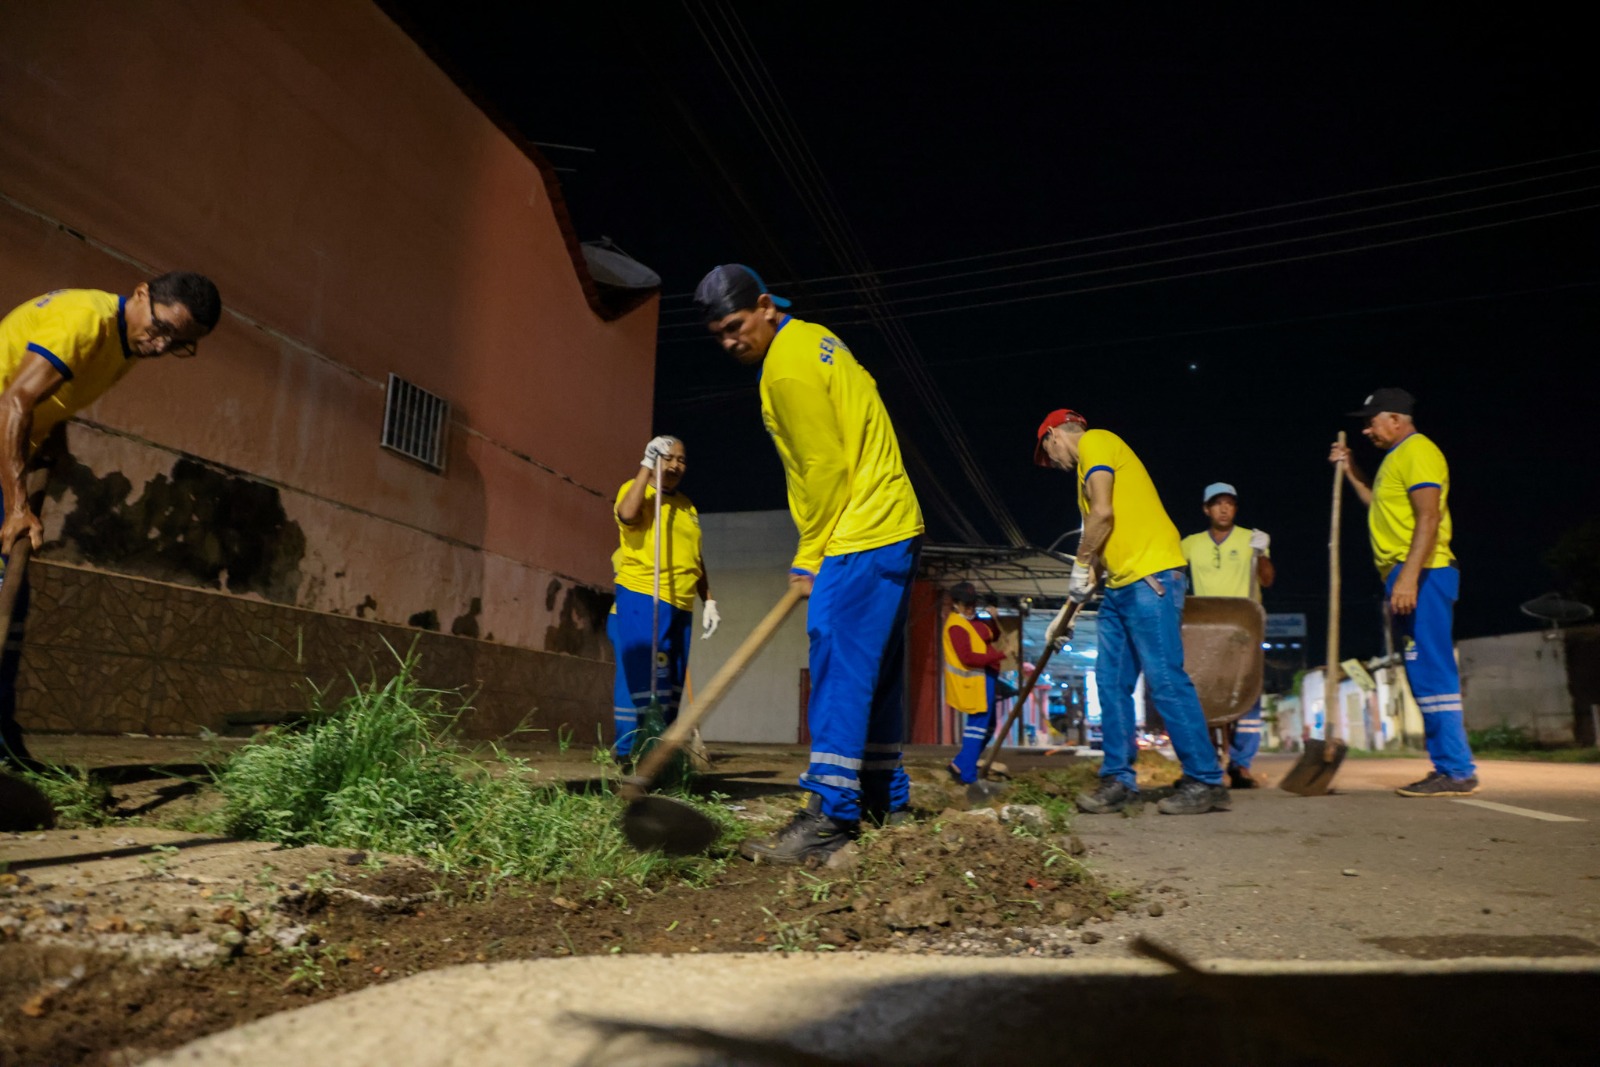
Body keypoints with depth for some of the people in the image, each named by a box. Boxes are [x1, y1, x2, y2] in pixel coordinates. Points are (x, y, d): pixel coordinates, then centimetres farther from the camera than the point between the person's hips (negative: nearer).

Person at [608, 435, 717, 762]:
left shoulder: (687, 506, 19)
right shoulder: (635, 489, 3)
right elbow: (627, 514, -22)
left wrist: (709, 600, 15)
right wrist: (647, 466, -15)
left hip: (680, 605, 7)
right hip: (641, 598, -7)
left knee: (671, 681, 7)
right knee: (642, 674, -11)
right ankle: (632, 749, -7)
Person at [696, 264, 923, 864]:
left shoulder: (788, 369, -15)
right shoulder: (811, 338, 17)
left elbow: (824, 469, -16)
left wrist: (809, 560, -6)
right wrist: (815, 549, 18)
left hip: (862, 533, -11)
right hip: (891, 523, 11)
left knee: (839, 661, -12)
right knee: (875, 667, 14)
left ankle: (829, 818, -11)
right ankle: (885, 798, 23)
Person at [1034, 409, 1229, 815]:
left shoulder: (1095, 442, -1)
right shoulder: (1090, 465, 27)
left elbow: (1103, 513, -16)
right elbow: (1102, 547, 26)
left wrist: (1080, 564, -3)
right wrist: (1066, 612, 25)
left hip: (1150, 576, -10)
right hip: (1121, 585, 10)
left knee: (1165, 680, -9)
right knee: (1111, 683, 7)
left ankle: (1206, 782, -2)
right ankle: (1119, 779, 11)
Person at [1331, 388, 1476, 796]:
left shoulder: (1418, 451, -8)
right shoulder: (1398, 457, 23)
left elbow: (1429, 517, -19)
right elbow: (1380, 504, 37)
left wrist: (1408, 577, -26)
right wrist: (1350, 470, 28)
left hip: (1420, 576, -10)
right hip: (1407, 579, 10)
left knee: (1431, 670, -12)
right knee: (1425, 672, 10)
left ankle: (1457, 771, -10)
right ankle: (1448, 768, 15)